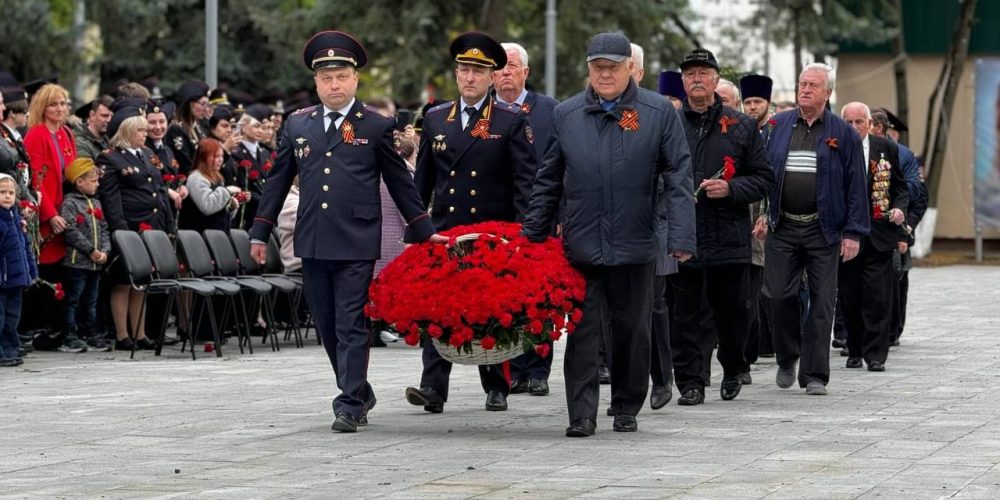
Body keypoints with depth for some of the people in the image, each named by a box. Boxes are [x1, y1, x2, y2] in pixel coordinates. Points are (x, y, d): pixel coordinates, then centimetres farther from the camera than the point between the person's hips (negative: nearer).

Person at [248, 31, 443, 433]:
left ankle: (351, 405, -3)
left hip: (356, 243, -4)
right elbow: (278, 180, 15)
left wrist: (425, 232, 5)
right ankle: (359, 391, 26)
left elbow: (400, 184, 6)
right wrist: (260, 231, 12)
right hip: (313, 243, 4)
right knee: (327, 326, 10)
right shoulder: (298, 125, 11)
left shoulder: (377, 127, 2)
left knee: (351, 325, -6)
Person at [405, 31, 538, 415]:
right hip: (443, 232, 2)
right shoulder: (435, 120, 10)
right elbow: (423, 179, 15)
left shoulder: (513, 122, 0)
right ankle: (433, 387, -14)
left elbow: (525, 181, -4)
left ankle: (497, 387, 17)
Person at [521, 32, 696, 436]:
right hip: (581, 246, 1)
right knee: (583, 331, -2)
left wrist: (681, 237, -9)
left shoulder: (659, 113, 1)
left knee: (633, 331, 9)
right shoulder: (565, 115, 7)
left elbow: (678, 179, -1)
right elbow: (548, 183, 12)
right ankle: (582, 415, -1)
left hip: (635, 247, -1)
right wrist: (531, 238, 9)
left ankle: (626, 410, 21)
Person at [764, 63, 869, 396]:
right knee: (781, 296, -1)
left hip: (823, 230, -1)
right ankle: (787, 358, 22)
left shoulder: (843, 134, 2)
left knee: (821, 302, -1)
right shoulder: (778, 126, 8)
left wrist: (852, 232, -5)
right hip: (782, 228, 1)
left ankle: (814, 375, 4)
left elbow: (855, 187, 1)